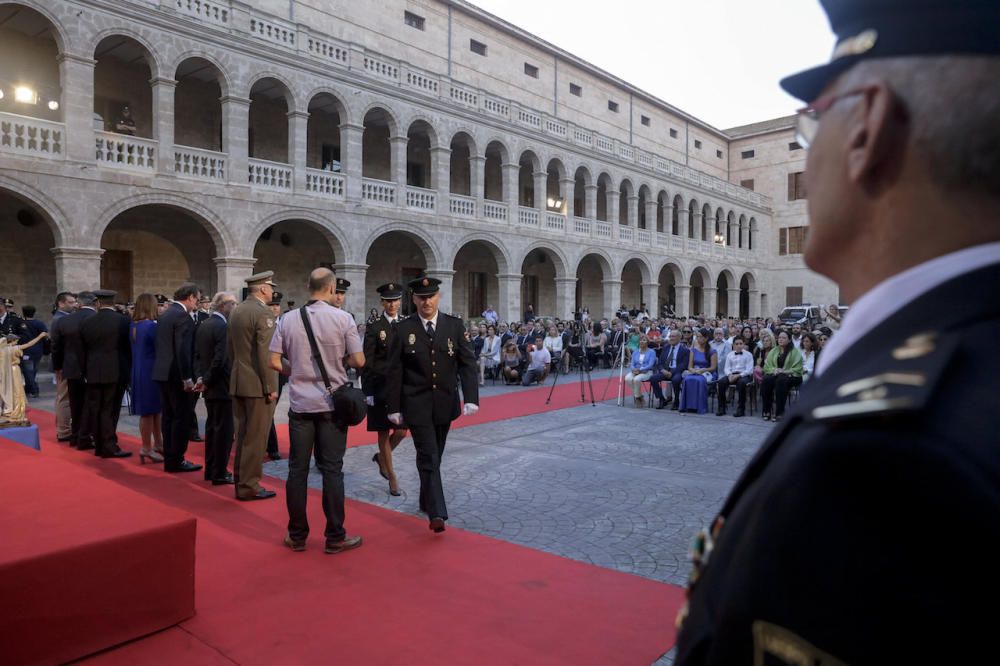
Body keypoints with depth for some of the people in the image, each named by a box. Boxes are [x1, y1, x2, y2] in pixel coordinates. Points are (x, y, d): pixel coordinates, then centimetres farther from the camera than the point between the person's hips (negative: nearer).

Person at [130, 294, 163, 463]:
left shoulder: (133, 326, 6)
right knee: (149, 411, 2)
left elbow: (132, 348, 13)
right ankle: (147, 449, 11)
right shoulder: (151, 326, -19)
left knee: (155, 410, 16)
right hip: (150, 372, -8)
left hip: (138, 372, 8)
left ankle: (158, 444, 25)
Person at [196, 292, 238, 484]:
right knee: (224, 430, -1)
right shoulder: (223, 327, -18)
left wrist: (201, 377, 5)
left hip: (209, 387, 9)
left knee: (212, 427, 16)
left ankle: (210, 469, 25)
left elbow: (197, 355, 10)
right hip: (222, 387, -9)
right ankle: (220, 473, 5)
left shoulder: (203, 325, 10)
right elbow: (220, 359, -24)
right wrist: (207, 381, -12)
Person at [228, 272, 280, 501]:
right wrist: (270, 387, -15)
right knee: (256, 437, -1)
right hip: (258, 385, -9)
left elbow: (229, 348, 16)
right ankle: (249, 486, 5)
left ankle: (240, 480, 25)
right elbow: (265, 354, -20)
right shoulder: (263, 312, -15)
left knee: (243, 434, 16)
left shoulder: (236, 311, 12)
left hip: (238, 382, 9)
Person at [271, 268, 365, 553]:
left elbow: (275, 362, -1)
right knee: (331, 469, 4)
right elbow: (359, 361, -8)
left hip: (300, 403, 2)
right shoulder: (343, 318, -8)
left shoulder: (289, 319, 0)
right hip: (331, 403, -2)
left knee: (297, 469, 10)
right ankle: (335, 537, 10)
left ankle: (297, 535, 18)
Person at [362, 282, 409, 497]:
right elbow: (367, 363, -5)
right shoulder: (374, 328, -3)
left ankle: (381, 456, 31)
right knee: (384, 433, 4)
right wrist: (367, 392, -10)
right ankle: (392, 477, 17)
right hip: (381, 388, -3)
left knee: (401, 431, 1)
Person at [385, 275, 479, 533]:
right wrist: (394, 407, -5)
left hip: (445, 403, 3)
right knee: (428, 457, -8)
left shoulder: (454, 325, 0)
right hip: (417, 404, -3)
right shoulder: (403, 330, -4)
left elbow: (467, 363, -2)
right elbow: (394, 371, -3)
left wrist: (471, 398, -13)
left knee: (434, 456, 16)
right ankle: (437, 513, -9)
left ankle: (426, 500, 35)